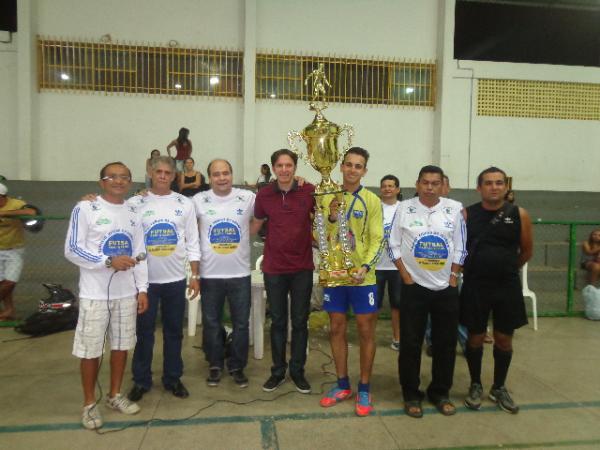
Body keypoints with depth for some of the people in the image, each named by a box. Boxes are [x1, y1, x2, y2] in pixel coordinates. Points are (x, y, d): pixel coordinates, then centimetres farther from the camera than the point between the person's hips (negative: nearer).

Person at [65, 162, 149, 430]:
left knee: (121, 345, 13)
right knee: (90, 349, 5)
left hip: (126, 293, 5)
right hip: (95, 294, -4)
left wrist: (142, 289, 4)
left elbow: (140, 254, 9)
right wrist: (109, 261, -20)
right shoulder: (85, 209, -6)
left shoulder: (134, 214, 9)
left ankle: (115, 395, 30)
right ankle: (89, 404, 22)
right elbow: (72, 250, -11)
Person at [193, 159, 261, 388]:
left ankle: (237, 366, 27)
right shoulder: (199, 200, -2)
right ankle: (215, 365, 31)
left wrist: (244, 237, 1)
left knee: (241, 324, 9)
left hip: (240, 273, 0)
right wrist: (202, 243, 3)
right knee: (211, 323, 12)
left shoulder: (248, 197, -3)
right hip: (210, 274, 0)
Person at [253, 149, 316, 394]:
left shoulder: (310, 191, -6)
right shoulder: (263, 194, -3)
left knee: (300, 321, 10)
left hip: (302, 267, -1)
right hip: (274, 268, 1)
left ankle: (297, 370, 27)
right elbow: (257, 223, 12)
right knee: (277, 321, 12)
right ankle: (278, 371, 28)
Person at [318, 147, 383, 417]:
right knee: (337, 329, 11)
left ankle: (364, 389, 22)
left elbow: (377, 240, -6)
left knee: (366, 332, 5)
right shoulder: (327, 198, 3)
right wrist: (331, 218, -17)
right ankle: (342, 384, 29)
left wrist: (365, 267, -21)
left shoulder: (372, 201, -3)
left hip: (362, 278, -2)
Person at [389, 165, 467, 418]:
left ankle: (440, 393, 27)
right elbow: (394, 245, -1)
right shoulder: (404, 209, -4)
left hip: (446, 288, 2)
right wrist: (406, 277, -6)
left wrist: (453, 278, -2)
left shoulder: (454, 209, 0)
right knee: (410, 343, 4)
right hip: (414, 287, -1)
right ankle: (411, 395, 20)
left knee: (445, 343, 9)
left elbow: (460, 248, 4)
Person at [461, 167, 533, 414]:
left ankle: (499, 388, 31)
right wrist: (477, 268, 8)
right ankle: (475, 386, 29)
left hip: (507, 286, 1)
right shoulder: (466, 214, -5)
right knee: (475, 338, 9)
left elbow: (527, 251, 8)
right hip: (475, 286, -1)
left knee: (504, 339, 11)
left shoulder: (519, 214, -3)